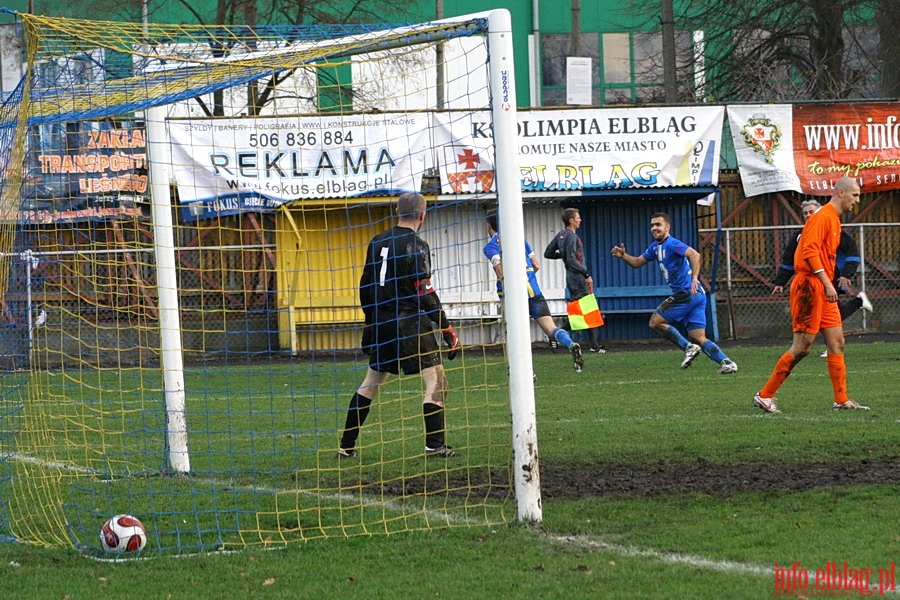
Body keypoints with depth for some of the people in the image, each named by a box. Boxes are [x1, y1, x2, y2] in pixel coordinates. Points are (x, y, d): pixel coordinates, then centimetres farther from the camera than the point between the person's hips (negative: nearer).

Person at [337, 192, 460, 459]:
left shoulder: (377, 242, 10)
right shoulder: (415, 246, -12)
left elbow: (365, 287, 14)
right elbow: (425, 294, -17)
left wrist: (370, 322, 25)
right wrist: (447, 329, -13)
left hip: (381, 324, 7)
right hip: (409, 322, -7)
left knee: (371, 382, 17)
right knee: (436, 379, -2)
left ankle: (346, 445, 19)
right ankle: (434, 445, -9)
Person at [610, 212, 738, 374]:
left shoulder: (672, 244, -10)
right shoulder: (656, 247, 20)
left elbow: (694, 254, -26)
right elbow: (638, 262, 29)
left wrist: (694, 278, -35)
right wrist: (623, 255, 10)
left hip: (687, 293, -10)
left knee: (655, 322, -3)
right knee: (698, 338, 3)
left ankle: (688, 348, -7)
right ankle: (727, 362, -7)